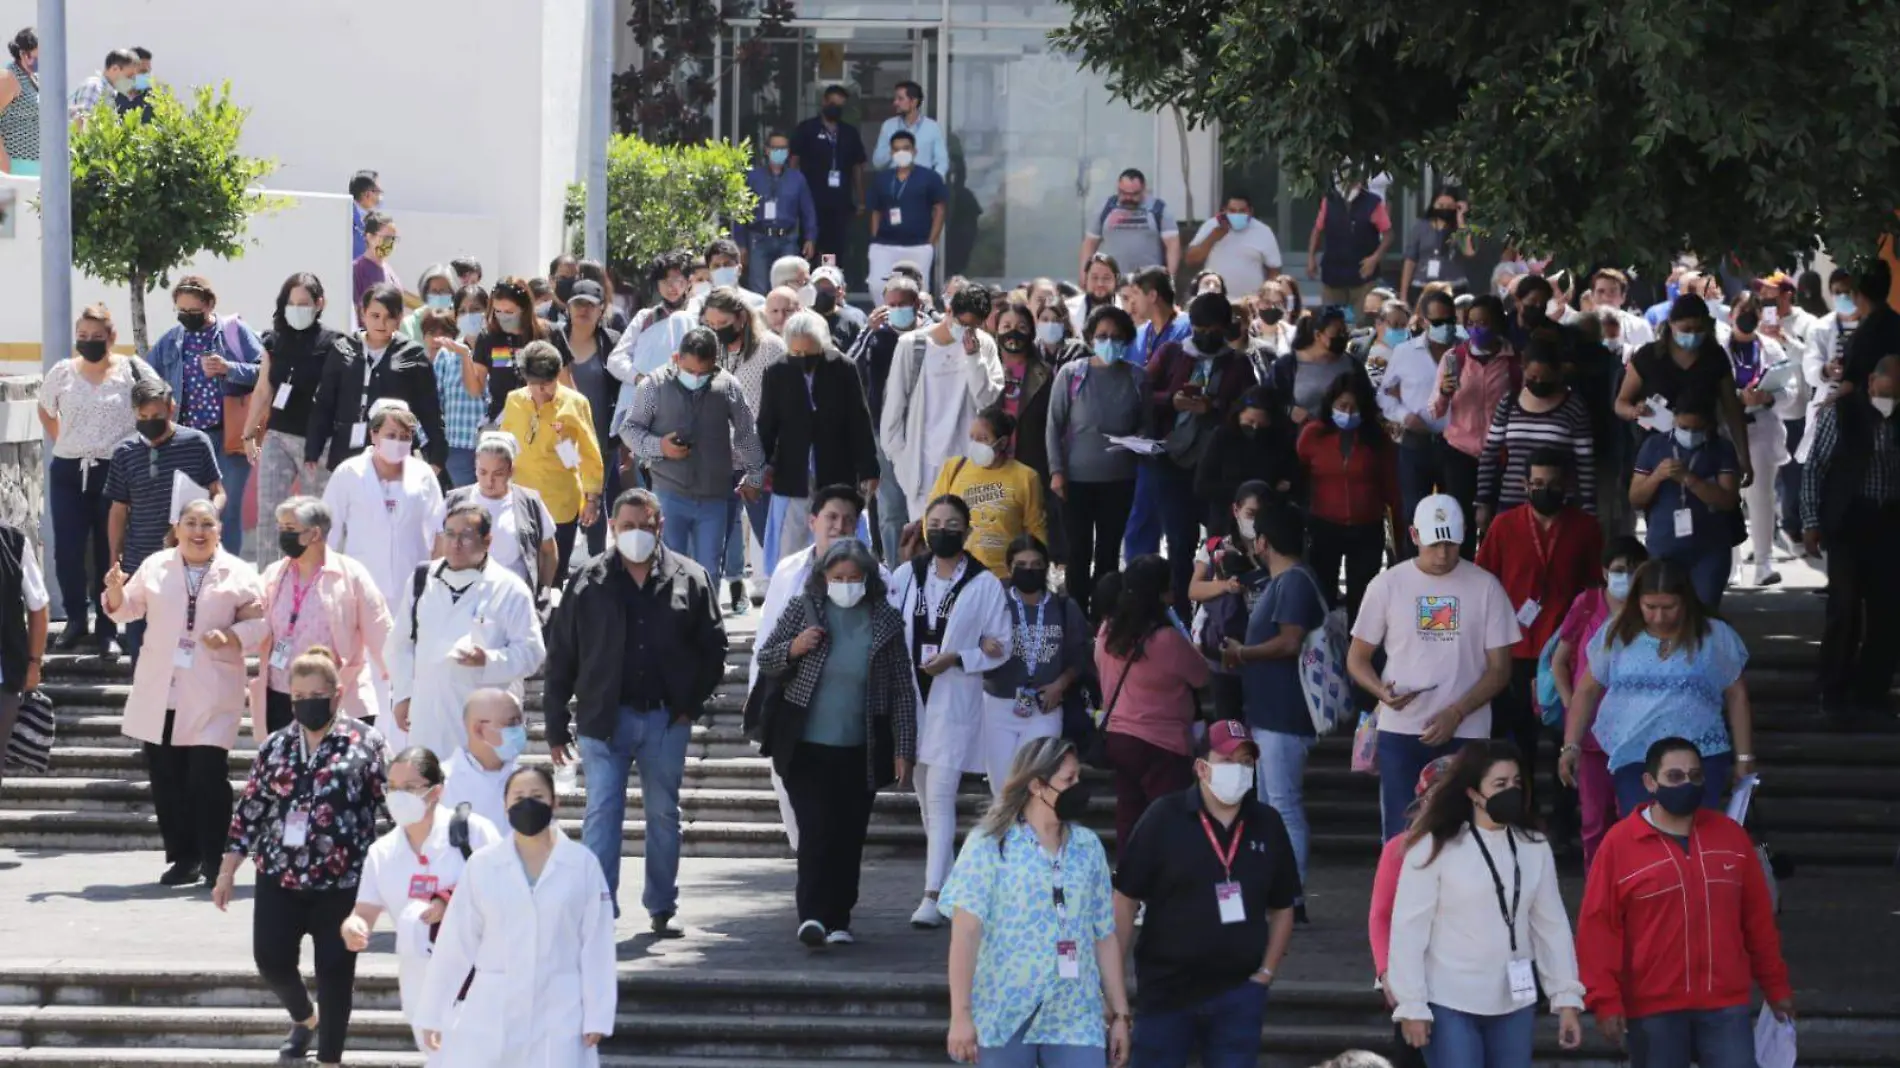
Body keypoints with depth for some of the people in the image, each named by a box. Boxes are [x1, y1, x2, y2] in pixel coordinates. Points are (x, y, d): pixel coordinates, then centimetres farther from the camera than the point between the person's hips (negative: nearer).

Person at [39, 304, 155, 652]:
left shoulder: (133, 371, -4)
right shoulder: (62, 373, 5)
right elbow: (46, 411, 22)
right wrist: (63, 444, 13)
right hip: (68, 472, 3)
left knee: (110, 552, 3)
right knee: (67, 551, -4)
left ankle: (106, 627, 10)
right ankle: (76, 620, 9)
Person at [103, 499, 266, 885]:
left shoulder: (238, 575, 0)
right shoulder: (155, 567, 9)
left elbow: (257, 621, 0)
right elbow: (127, 608, 14)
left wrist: (231, 637, -18)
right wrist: (116, 591, -7)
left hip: (210, 697, -4)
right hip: (160, 694, 4)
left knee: (207, 777, -10)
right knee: (166, 778, 6)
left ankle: (215, 862, 1)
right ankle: (183, 857, 16)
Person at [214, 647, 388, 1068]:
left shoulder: (364, 742, -4)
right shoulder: (275, 748, 6)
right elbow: (249, 811, 10)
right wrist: (227, 873, 8)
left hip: (342, 881, -3)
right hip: (280, 877, 3)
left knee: (335, 969, -1)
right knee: (271, 959, 1)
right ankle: (304, 1018, 33)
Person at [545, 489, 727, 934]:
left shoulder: (690, 580, 1)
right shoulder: (588, 583, -2)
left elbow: (713, 647, 7)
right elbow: (561, 658, 1)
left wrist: (692, 704, 0)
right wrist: (556, 726, 0)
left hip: (667, 718, 1)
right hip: (605, 718, -1)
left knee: (664, 814, 12)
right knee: (602, 813, -7)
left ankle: (662, 907, 24)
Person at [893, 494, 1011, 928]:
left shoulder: (984, 584, -4)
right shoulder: (906, 576, 6)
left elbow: (1000, 648, -1)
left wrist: (958, 658, -15)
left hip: (955, 701, -5)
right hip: (913, 697, 5)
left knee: (940, 795, -12)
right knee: (925, 795, 12)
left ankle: (933, 896, -16)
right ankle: (948, 882, 26)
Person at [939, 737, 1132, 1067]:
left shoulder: (1088, 847, 11)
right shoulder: (990, 845, -4)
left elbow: (1105, 937, 14)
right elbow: (965, 932, -10)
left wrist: (1120, 1014, 12)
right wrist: (961, 1014, -18)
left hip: (1076, 1021, 4)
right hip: (1005, 1019, -4)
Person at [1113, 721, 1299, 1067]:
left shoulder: (1266, 825, 5)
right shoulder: (1164, 818, -5)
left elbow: (1282, 908, 14)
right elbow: (1125, 900, -4)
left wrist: (1266, 971, 4)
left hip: (1238, 991, 2)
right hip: (1166, 988, -2)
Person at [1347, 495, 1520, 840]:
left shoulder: (1485, 586, 1)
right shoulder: (1387, 585, 3)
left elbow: (1499, 668, 1)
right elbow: (1357, 658, 8)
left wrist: (1456, 713, -13)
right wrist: (1382, 691, -14)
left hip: (1465, 735, 0)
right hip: (1400, 733, 0)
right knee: (1401, 835, -1)